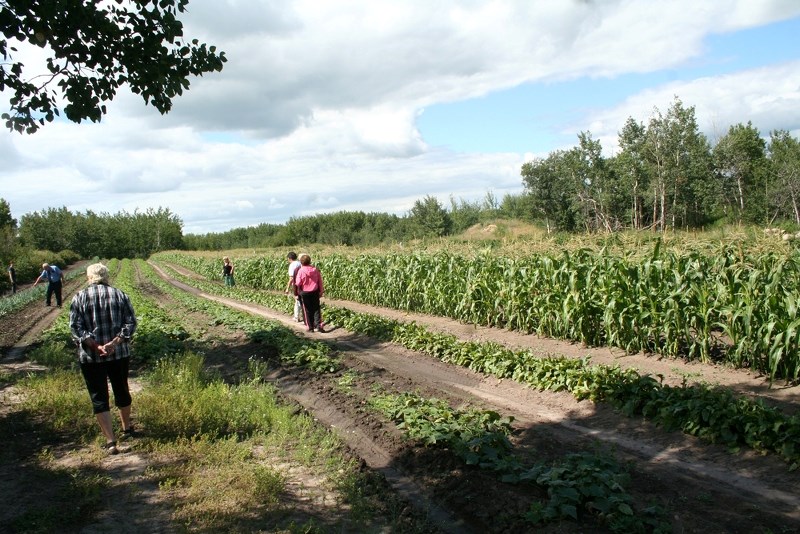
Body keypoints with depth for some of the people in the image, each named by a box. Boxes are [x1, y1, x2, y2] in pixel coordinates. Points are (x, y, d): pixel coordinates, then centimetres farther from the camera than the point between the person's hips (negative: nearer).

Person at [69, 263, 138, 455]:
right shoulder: (119, 295, 0)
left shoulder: (79, 298, -2)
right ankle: (127, 428, 38)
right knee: (121, 391, 21)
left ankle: (110, 442, 0)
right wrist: (115, 343, -16)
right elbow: (130, 323, -8)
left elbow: (75, 327, -11)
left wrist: (96, 347, -16)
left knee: (99, 398, 4)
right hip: (119, 353, 2)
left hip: (90, 357, -2)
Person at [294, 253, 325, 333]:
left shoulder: (300, 271, -15)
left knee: (307, 311, 8)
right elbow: (320, 281, 4)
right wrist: (321, 291, 13)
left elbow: (298, 283, -10)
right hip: (315, 292, 3)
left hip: (304, 293, -2)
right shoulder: (315, 270, -3)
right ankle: (318, 325, -3)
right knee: (316, 309, 10)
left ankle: (310, 327, 13)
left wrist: (298, 292, 9)